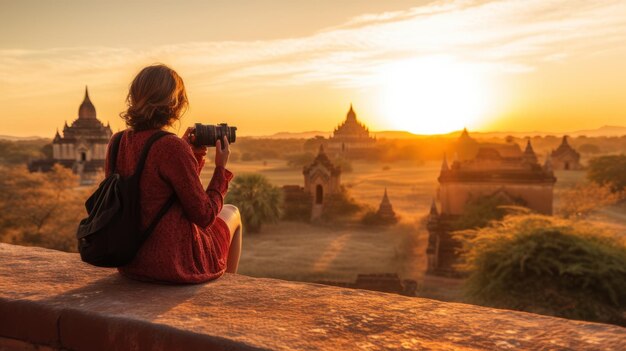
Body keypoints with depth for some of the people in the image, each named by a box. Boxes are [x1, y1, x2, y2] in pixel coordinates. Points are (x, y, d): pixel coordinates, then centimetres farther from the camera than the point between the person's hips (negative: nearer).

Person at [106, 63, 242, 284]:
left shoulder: (118, 143, -1)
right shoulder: (172, 147, -24)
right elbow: (204, 215, -17)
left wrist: (192, 154, 9)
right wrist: (221, 168, -6)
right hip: (176, 264, -7)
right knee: (231, 213, 23)